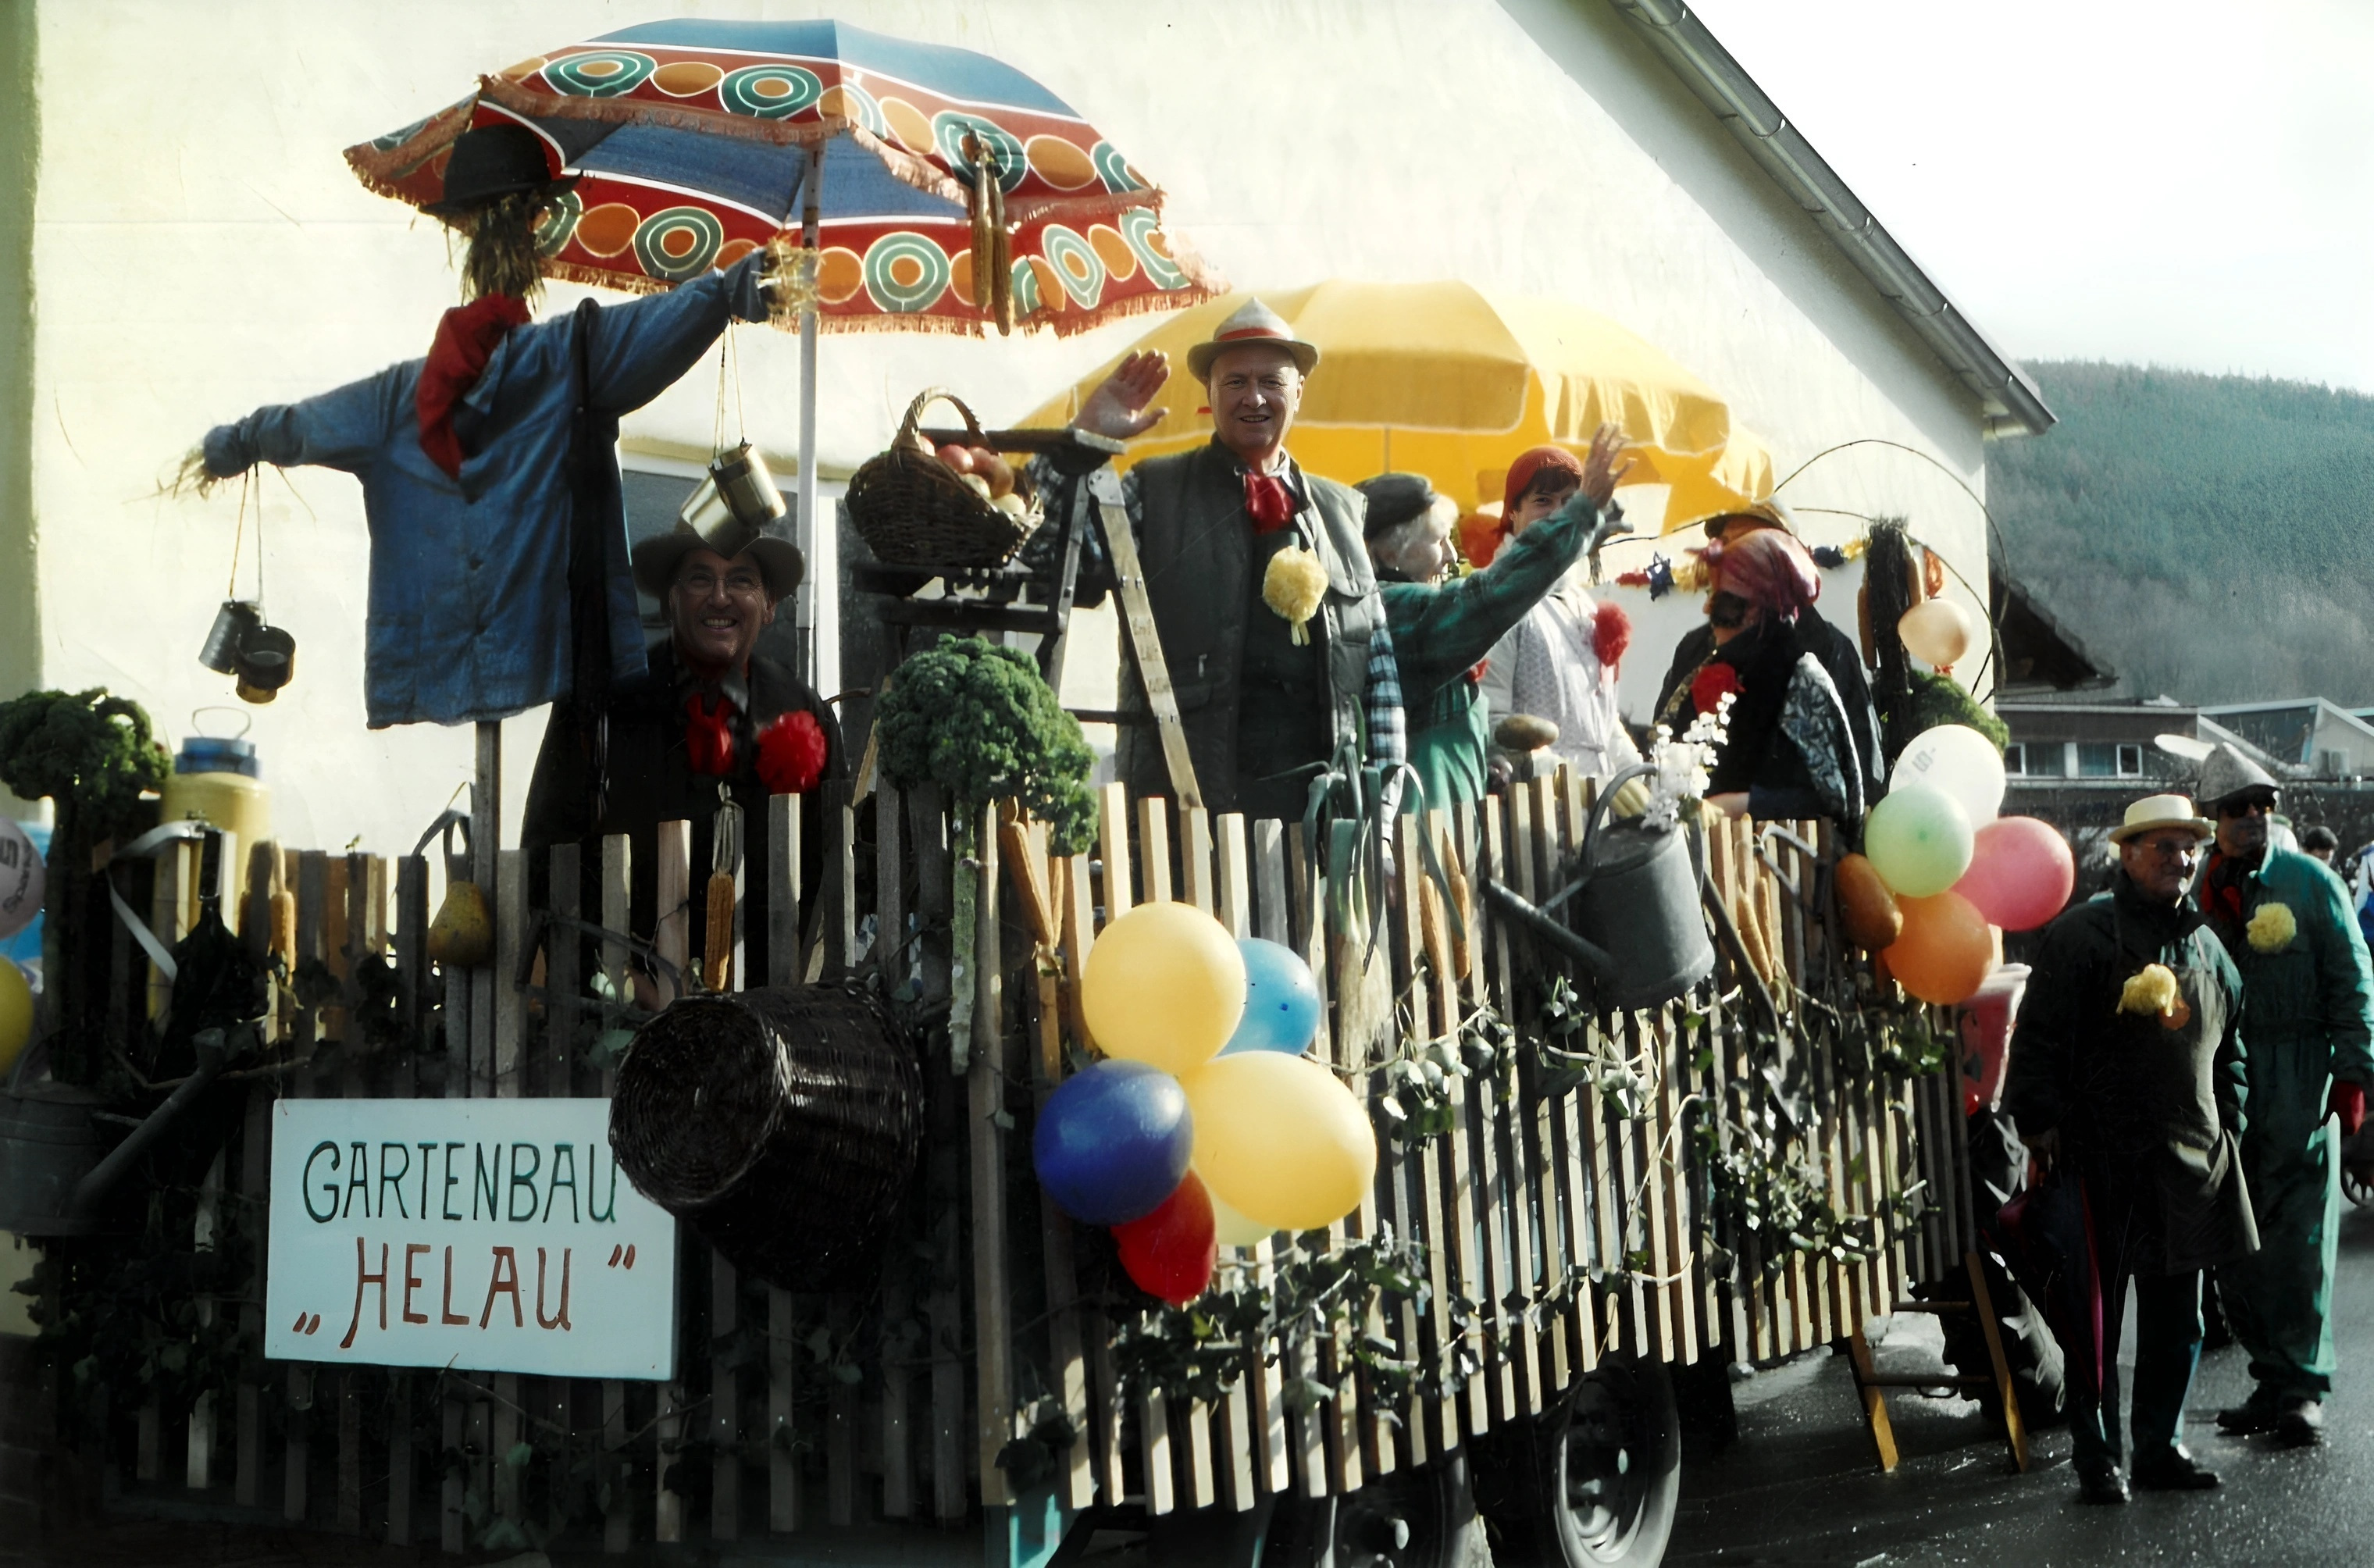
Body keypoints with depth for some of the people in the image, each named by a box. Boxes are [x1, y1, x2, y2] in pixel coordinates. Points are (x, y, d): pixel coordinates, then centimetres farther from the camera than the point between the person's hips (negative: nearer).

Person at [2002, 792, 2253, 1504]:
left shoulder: (2206, 946, 14)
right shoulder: (2082, 933, -7)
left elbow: (2231, 1048, 24)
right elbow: (2039, 1038, -9)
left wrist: (2228, 1128, 18)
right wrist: (2041, 1122, -12)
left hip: (2190, 1164, 6)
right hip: (2104, 1159, -6)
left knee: (2176, 1318, 13)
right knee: (2097, 1317, 1)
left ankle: (2160, 1447, 25)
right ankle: (2095, 1457, 12)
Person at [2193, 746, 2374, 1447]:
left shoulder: (2310, 881, 3)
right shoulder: (2193, 890, 8)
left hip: (2298, 1079, -3)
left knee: (2298, 1236, -4)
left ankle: (2303, 1388, 2)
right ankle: (2273, 1376, 17)